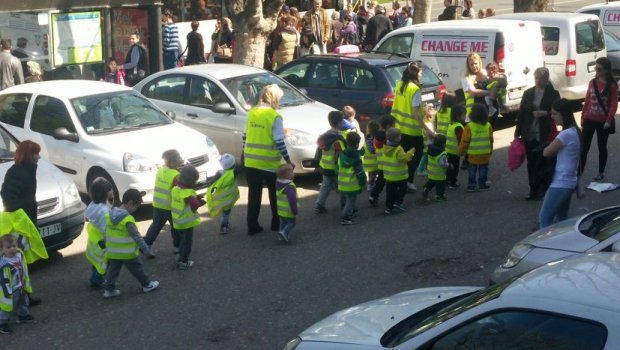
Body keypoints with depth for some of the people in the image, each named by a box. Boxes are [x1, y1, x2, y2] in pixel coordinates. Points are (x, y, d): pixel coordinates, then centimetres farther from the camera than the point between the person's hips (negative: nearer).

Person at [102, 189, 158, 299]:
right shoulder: (128, 220, -24)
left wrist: (107, 247, 18)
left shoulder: (109, 215, -2)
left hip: (112, 253, 5)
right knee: (137, 270, 13)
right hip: (128, 253, -5)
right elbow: (137, 237, -22)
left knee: (112, 271, 15)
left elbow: (107, 233, 8)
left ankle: (108, 289, 16)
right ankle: (147, 285, 28)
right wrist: (147, 250, -17)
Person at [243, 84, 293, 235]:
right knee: (274, 194, 14)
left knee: (254, 195, 9)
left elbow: (245, 136, 11)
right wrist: (288, 160, -6)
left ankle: (252, 226, 9)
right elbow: (279, 141, -14)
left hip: (251, 162, 5)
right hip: (269, 163, -4)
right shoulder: (275, 117, -13)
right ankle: (276, 223, 24)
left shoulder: (252, 113, 5)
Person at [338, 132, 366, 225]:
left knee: (344, 199, 23)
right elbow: (359, 171, -15)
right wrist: (363, 182, -5)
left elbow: (338, 168, 14)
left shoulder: (342, 154, 6)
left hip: (342, 183, 7)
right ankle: (346, 218, -10)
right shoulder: (356, 156, -14)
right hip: (353, 185, -7)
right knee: (351, 200, -3)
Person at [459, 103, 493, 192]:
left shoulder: (469, 126, -11)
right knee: (483, 169, 11)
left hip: (473, 154, -2)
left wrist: (461, 151, 5)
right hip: (485, 154, 2)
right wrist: (490, 150, 21)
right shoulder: (488, 125, -1)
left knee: (472, 170, 7)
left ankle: (471, 185, 7)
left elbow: (464, 141, -8)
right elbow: (491, 140, 8)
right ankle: (482, 184, 15)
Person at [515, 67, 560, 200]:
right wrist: (518, 132, 7)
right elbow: (521, 113, 9)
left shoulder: (553, 94, 0)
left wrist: (545, 113, -20)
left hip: (546, 135, -3)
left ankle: (542, 189, 9)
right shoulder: (528, 93, 9)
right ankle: (533, 189, 11)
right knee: (531, 163, 4)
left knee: (544, 162, 0)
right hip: (529, 134, 3)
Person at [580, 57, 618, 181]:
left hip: (603, 121, -4)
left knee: (602, 147, 9)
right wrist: (583, 116, 8)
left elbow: (614, 104, -11)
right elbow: (587, 100, 9)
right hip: (589, 120, 4)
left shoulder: (612, 85, -9)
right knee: (584, 147, 4)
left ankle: (601, 173, 21)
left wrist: (609, 120, -18)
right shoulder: (592, 82, 5)